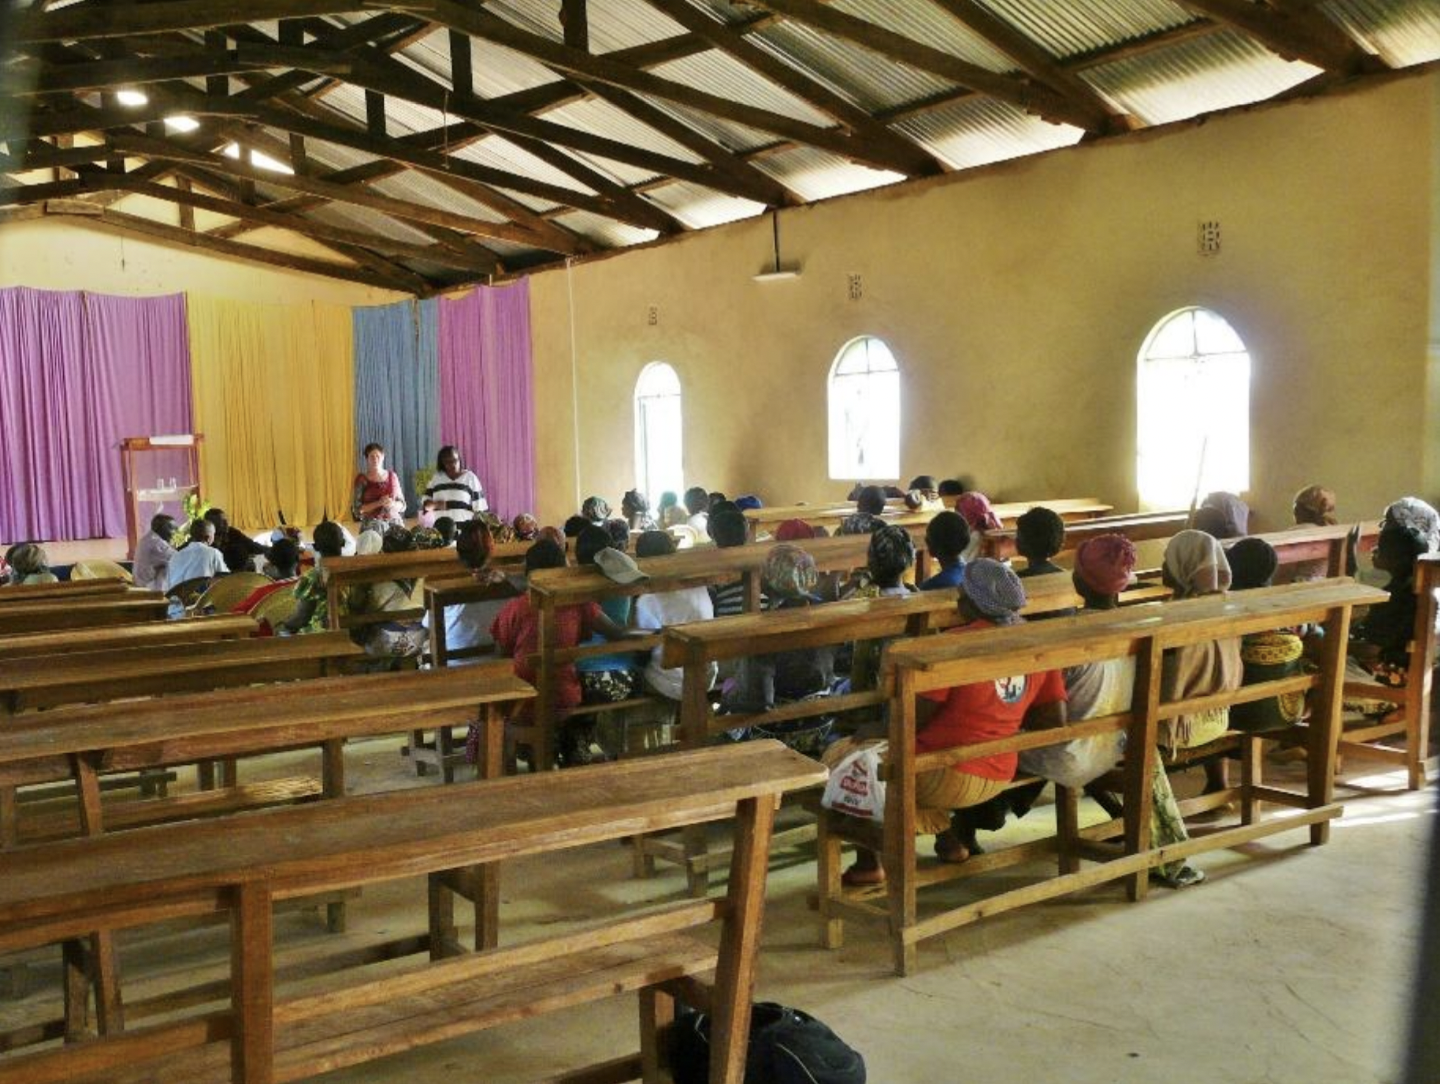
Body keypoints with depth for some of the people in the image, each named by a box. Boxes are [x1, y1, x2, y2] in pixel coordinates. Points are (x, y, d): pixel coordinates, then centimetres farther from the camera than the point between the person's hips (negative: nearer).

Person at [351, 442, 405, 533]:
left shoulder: (392, 476, 8)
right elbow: (357, 509, -4)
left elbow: (402, 505, 12)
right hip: (372, 526, -2)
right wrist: (378, 503, -15)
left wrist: (392, 504, -9)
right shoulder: (361, 479, 0)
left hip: (395, 524, 3)